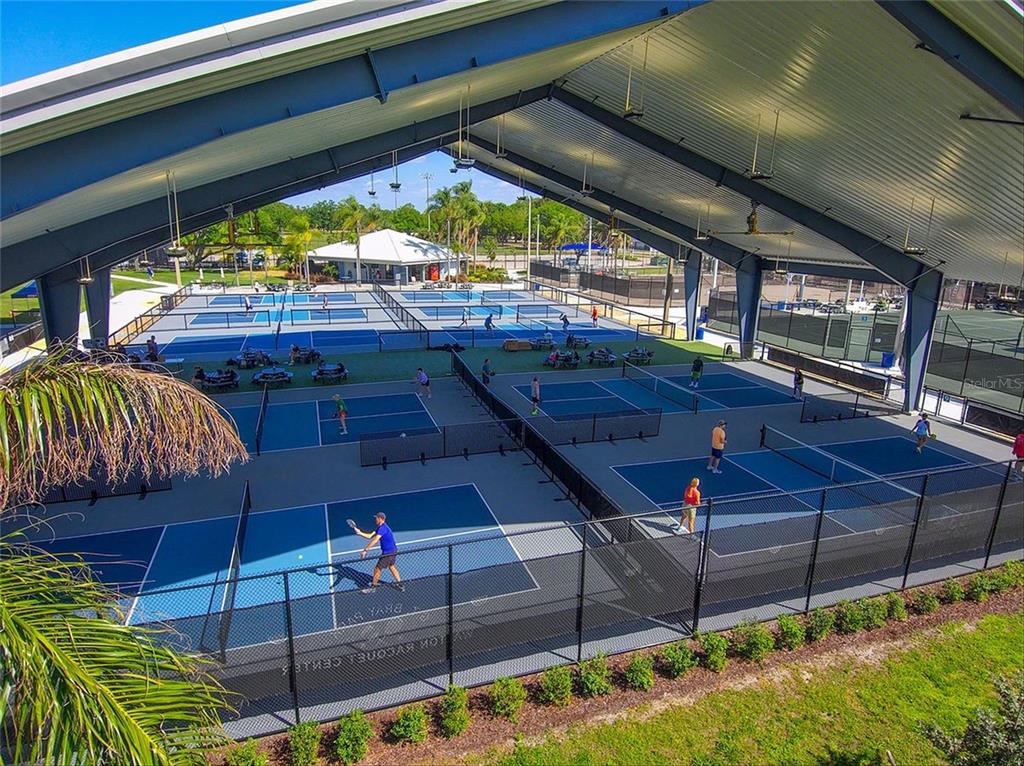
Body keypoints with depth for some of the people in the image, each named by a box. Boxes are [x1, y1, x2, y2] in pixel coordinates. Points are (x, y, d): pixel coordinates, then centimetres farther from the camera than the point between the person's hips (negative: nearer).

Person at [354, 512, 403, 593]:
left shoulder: (382, 528, -24)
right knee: (391, 567, 26)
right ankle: (399, 584, 35)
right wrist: (360, 533, 2)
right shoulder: (380, 528, 9)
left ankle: (372, 588, 18)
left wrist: (365, 550, -37)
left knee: (377, 569, 3)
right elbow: (370, 536, 10)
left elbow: (375, 540, -34)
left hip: (388, 553, -10)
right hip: (393, 550, 10)